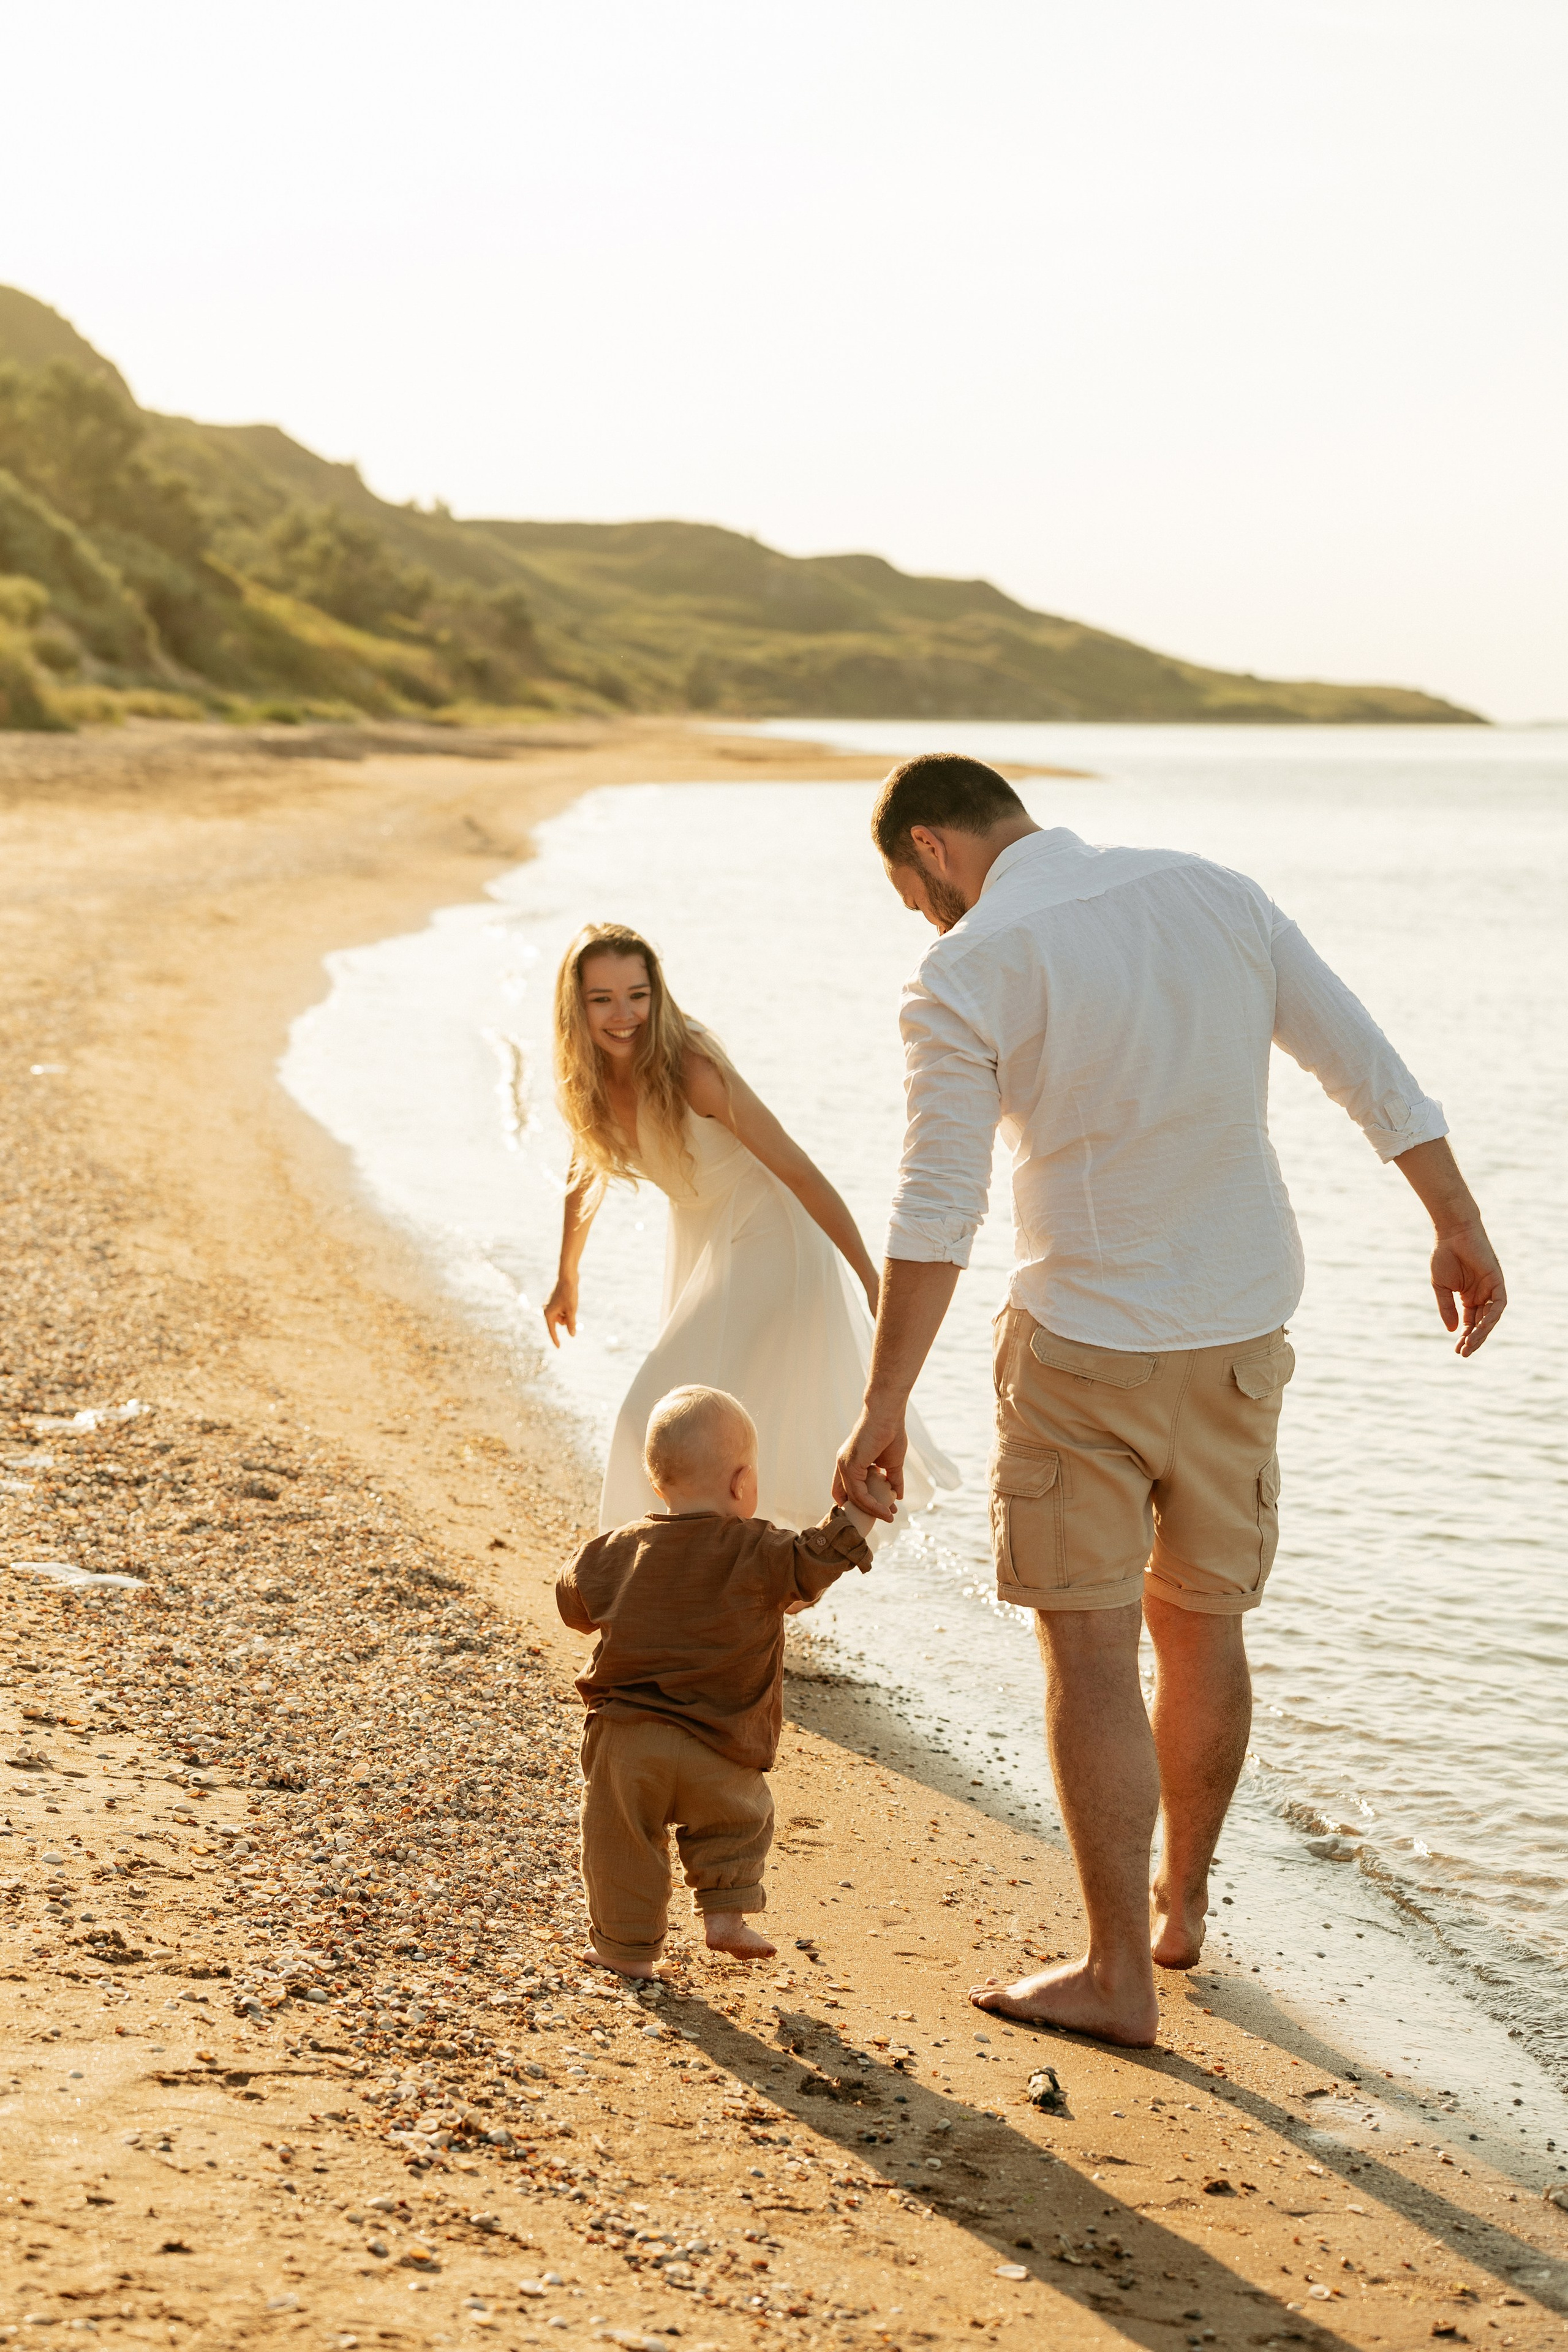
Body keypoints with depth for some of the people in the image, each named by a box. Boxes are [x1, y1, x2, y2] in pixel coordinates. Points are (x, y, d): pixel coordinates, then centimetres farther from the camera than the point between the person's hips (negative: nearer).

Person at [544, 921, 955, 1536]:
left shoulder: (689, 1069, -30)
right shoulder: (589, 1078, -9)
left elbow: (799, 1172, -26)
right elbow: (586, 1174, 12)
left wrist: (874, 1283, -25)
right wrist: (566, 1279, 24)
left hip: (767, 1238, -7)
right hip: (700, 1245, 7)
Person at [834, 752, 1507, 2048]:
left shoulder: (963, 978, -13)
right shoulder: (1213, 893, 2)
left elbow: (936, 1216, -15)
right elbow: (1372, 1071, 4)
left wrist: (884, 1405, -10)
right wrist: (1460, 1227, 13)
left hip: (1086, 1342, -5)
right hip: (1242, 1326, 6)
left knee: (1090, 1647, 2)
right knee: (1201, 1624, 18)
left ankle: (1117, 1971, 4)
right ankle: (1182, 1898, 35)